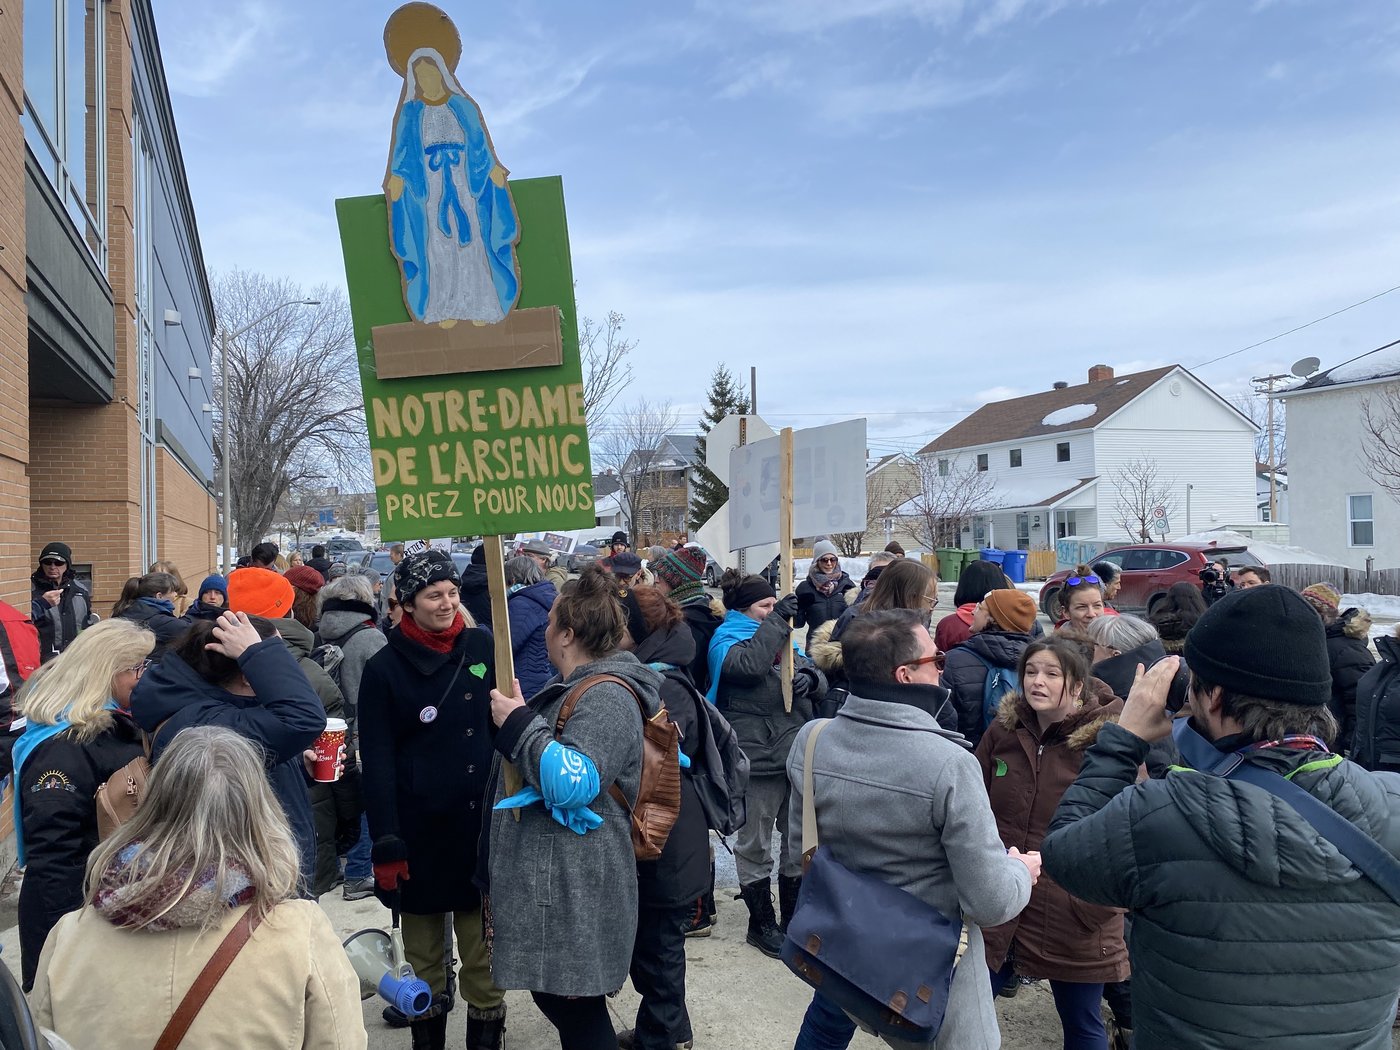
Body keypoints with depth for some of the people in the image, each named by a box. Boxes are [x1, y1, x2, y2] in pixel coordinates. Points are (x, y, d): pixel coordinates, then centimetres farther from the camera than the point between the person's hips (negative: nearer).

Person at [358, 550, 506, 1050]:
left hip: (482, 821, 2)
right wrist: (386, 844, -10)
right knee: (424, 946, 11)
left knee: (482, 945, 7)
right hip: (420, 828, -1)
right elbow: (377, 761, -6)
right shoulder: (385, 667, -5)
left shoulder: (481, 646, 2)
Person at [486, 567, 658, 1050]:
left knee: (574, 1007, -1)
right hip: (552, 882, 11)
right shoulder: (577, 689, 15)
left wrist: (518, 724, -22)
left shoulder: (606, 698, -18)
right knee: (554, 996, 18)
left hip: (572, 890, -11)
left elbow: (571, 784, -28)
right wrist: (515, 721, 12)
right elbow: (539, 768, 27)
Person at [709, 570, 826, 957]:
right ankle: (761, 923, 21)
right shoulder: (727, 638, -4)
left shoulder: (781, 634, 15)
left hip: (798, 755, 7)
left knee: (800, 839, 15)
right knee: (755, 844, 7)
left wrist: (809, 679, -9)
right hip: (758, 759, -7)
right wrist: (776, 621, -21)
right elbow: (748, 664, -27)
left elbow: (818, 679, 14)